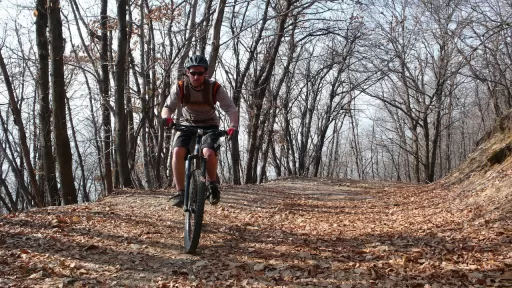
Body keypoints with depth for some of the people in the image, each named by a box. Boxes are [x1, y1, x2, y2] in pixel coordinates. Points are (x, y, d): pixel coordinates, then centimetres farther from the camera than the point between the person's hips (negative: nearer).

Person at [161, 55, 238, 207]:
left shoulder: (215, 88, -19)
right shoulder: (180, 87, -16)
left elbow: (231, 108, -22)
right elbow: (168, 106, -17)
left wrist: (233, 126, -41)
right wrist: (166, 117, -42)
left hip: (209, 125, -2)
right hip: (187, 124, 2)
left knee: (209, 153, -30)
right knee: (178, 152, -25)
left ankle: (212, 184, -2)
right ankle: (180, 192, -14)